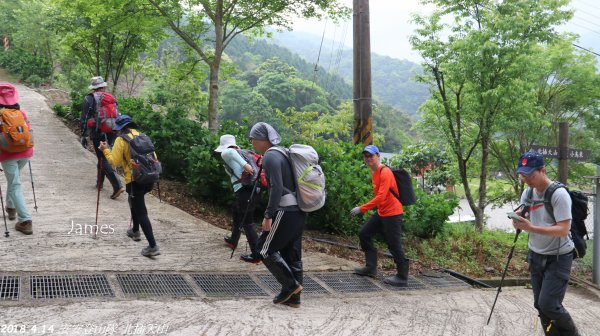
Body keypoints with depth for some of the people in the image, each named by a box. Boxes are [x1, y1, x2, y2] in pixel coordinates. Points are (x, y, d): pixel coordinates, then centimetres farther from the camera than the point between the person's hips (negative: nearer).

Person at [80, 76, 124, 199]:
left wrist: (83, 136, 1)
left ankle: (117, 186, -19)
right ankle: (99, 183, 34)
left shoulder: (89, 99, -2)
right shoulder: (111, 98, 10)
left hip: (97, 133, -5)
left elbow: (84, 119, -5)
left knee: (103, 159, -5)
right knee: (102, 157, 21)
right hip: (111, 133, 5)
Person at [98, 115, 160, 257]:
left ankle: (153, 246, -13)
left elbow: (114, 161, -6)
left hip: (135, 180, -7)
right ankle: (135, 231, 44)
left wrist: (105, 150, 8)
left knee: (141, 212, -5)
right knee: (134, 200, 32)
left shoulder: (121, 140, -4)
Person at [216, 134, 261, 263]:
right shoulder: (241, 154, 20)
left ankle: (256, 254, -3)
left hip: (244, 191, -9)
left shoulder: (227, 155, -4)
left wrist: (244, 164, -32)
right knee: (235, 212, 30)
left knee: (247, 222, -3)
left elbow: (228, 152, -28)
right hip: (253, 190, 9)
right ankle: (233, 241, 46)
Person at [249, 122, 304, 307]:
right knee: (292, 254, 12)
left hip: (285, 212, -9)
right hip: (299, 211, 9)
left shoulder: (270, 156, -11)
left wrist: (268, 215, -21)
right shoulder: (283, 153, 17)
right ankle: (293, 297, 18)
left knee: (264, 249, 2)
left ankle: (291, 285, 2)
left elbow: (277, 188, -22)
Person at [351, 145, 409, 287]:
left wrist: (361, 209, -27)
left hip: (392, 213, -10)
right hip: (381, 212, 10)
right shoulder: (374, 172, 9)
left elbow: (380, 197, -27)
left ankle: (402, 277, 4)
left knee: (394, 245, -6)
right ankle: (371, 268, 22)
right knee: (364, 234, 13)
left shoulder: (385, 172, -20)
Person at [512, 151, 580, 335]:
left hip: (558, 258, -7)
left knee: (548, 305, -11)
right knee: (540, 305, 9)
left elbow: (563, 230, -26)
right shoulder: (527, 193, 2)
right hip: (536, 256, 7)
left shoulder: (559, 194, -20)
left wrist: (531, 228, -35)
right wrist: (519, 220, -15)